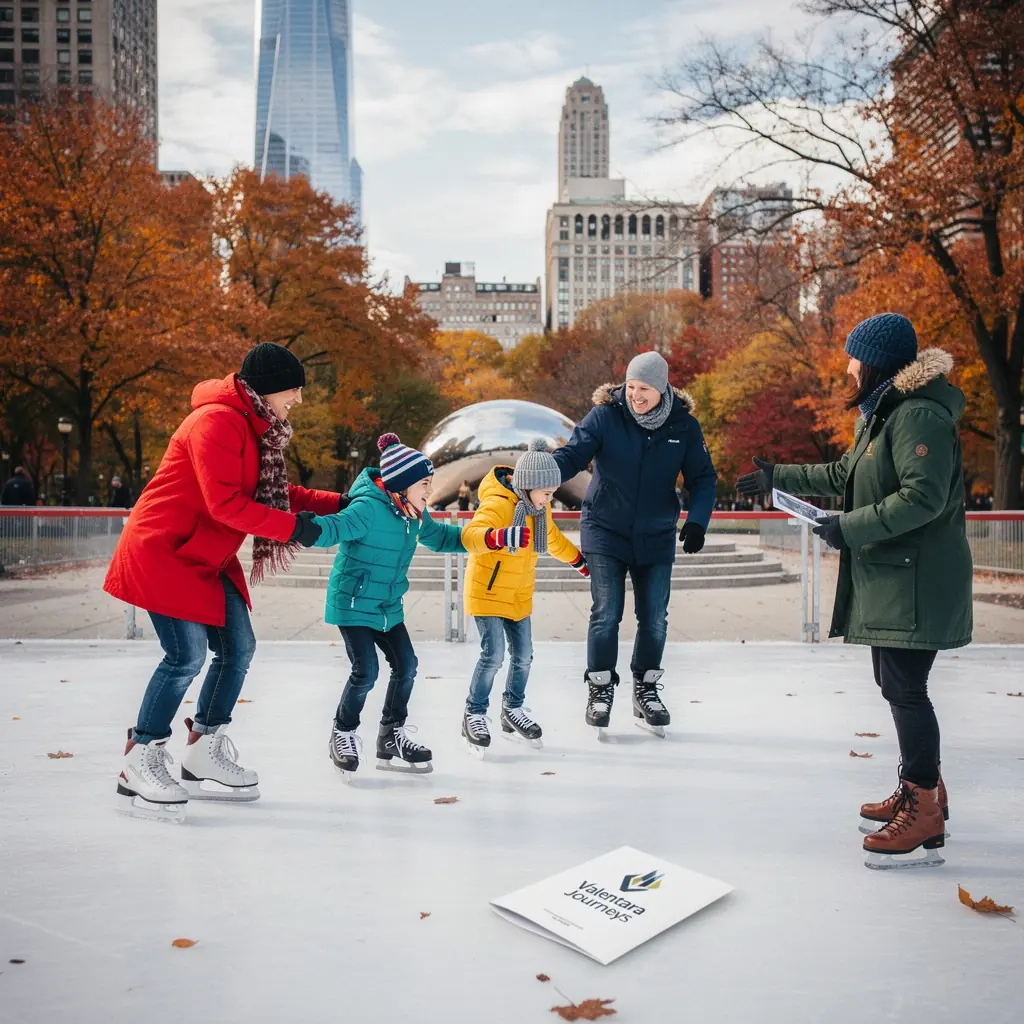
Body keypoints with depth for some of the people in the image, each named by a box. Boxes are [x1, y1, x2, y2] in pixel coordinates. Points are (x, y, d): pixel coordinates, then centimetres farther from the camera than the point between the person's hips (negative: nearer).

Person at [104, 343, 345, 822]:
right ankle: (138, 768, 0)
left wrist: (338, 504, 5)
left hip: (208, 558, 10)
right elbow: (226, 503, -26)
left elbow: (277, 491, 14)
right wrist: (291, 527, -22)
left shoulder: (256, 427, 11)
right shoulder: (217, 421, -21)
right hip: (163, 551, -10)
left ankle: (203, 755, 21)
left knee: (238, 648, 7)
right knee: (188, 655, -14)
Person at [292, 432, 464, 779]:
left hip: (388, 607, 8)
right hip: (352, 604, -8)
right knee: (366, 670, -13)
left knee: (406, 666, 6)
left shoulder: (414, 514, 3)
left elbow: (440, 537, 19)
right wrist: (310, 529, -61)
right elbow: (336, 527, -38)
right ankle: (342, 734, 13)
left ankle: (391, 736, 23)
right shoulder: (369, 508, -24)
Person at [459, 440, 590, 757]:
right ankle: (474, 714, 8)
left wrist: (581, 561, 31)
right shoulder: (499, 504, -24)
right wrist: (502, 537, -61)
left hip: (519, 594, 7)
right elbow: (470, 535, -42)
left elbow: (553, 539, 23)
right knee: (493, 654, -12)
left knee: (523, 655, 9)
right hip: (487, 590, -7)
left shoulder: (539, 508, 3)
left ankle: (513, 710, 31)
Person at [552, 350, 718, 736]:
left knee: (654, 618, 8)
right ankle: (600, 689, 15)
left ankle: (646, 690, 27)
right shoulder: (605, 416, -13)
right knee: (606, 614, -4)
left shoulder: (683, 426, -6)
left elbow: (703, 478, 0)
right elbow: (572, 454, -20)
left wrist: (697, 520, -15)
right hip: (605, 532, -2)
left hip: (656, 538, 3)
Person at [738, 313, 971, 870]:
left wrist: (849, 527, -22)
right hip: (885, 576, 10)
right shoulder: (882, 412, 17)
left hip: (916, 579, -10)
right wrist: (778, 477, 31)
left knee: (905, 688, -9)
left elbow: (923, 496, -26)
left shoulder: (919, 415, -17)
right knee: (894, 683, 15)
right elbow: (843, 474, 28)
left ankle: (924, 818, -1)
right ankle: (921, 788, 29)